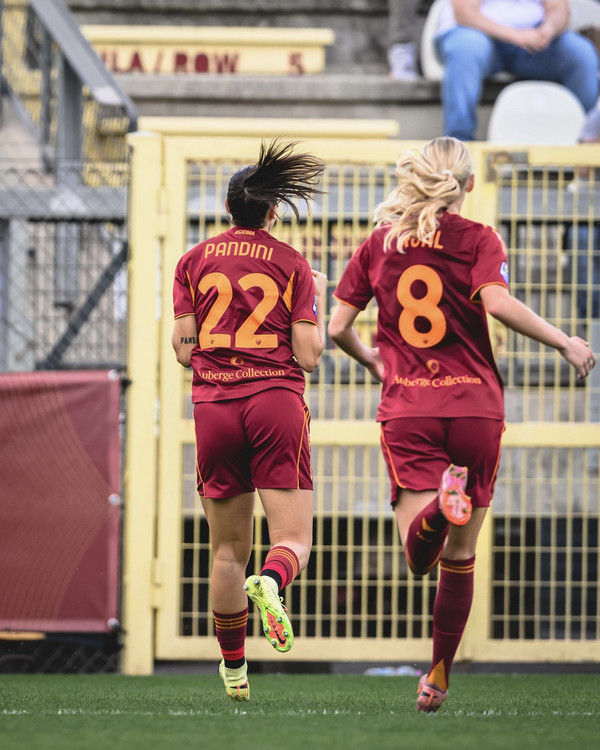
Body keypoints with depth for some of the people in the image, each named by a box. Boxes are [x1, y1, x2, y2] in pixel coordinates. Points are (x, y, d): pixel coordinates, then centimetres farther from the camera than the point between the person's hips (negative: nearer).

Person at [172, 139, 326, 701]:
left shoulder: (194, 261, 7)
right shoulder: (291, 264, 4)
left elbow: (184, 350, 4)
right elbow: (309, 356, 0)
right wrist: (318, 298, 15)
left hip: (214, 404, 2)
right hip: (278, 402, -2)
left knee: (227, 547, 11)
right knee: (294, 538, -2)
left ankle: (233, 666, 16)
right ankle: (271, 582, -37)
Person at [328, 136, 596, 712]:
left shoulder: (379, 243, 9)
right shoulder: (478, 239, 0)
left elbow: (337, 327, 9)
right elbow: (497, 302, -19)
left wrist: (371, 360, 30)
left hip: (406, 410, 1)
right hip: (475, 406, -1)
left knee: (419, 555, -12)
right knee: (459, 555, 14)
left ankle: (439, 507, -45)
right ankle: (438, 677, 18)